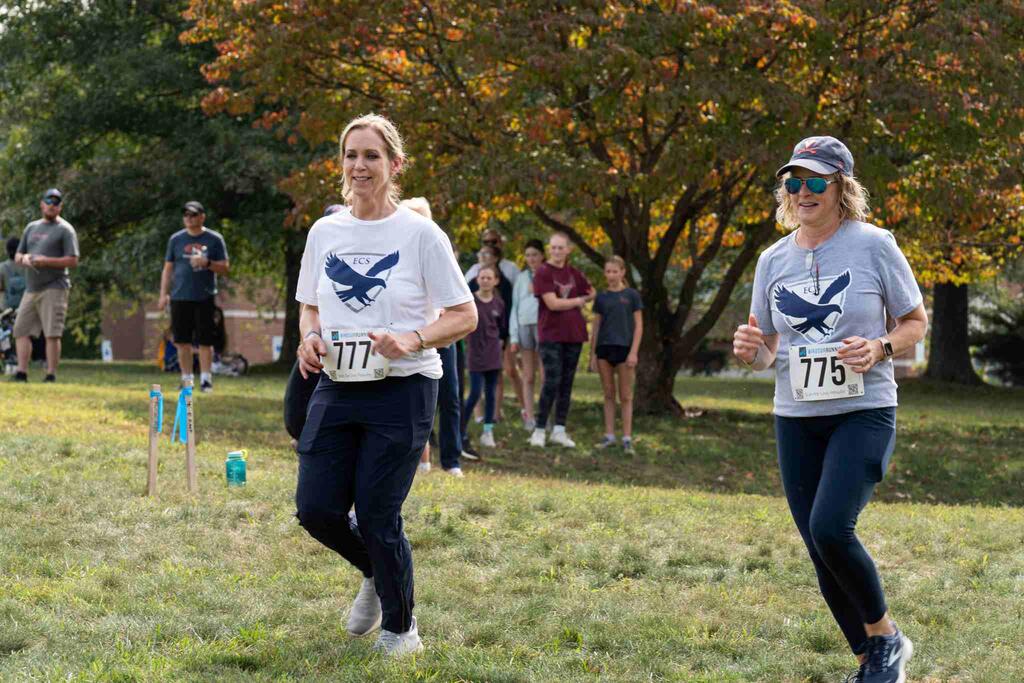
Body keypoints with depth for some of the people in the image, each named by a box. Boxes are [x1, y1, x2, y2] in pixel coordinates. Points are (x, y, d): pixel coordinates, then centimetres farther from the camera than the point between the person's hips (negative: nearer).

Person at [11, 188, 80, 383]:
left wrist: (46, 261, -16)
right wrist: (24, 258, -2)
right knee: (21, 330, 2)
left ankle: (51, 375, -10)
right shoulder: (31, 228, 20)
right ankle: (21, 373, 4)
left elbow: (73, 261, -8)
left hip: (54, 288, -7)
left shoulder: (65, 230, 0)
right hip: (31, 288, 7)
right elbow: (17, 256, 23)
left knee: (52, 333, -10)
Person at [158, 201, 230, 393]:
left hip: (205, 298, -2)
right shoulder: (176, 239, 9)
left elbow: (224, 268, 3)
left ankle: (205, 379, 3)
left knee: (205, 342, -3)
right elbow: (168, 269, 13)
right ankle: (186, 379, 11)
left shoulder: (214, 239, 4)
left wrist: (207, 263, -15)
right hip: (180, 297, 2)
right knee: (182, 341, 2)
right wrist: (164, 294, 4)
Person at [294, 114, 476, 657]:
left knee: (377, 515, -4)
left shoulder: (420, 234, -6)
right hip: (336, 389, 5)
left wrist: (411, 341, -22)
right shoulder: (324, 233, 7)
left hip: (402, 392, -5)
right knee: (316, 510, -2)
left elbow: (464, 316, -5)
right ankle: (376, 573, 30)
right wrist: (310, 337, -3)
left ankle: (400, 627, 19)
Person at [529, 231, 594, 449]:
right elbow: (552, 303, -14)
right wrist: (577, 301, -1)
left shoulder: (574, 273, 10)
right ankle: (539, 431, -4)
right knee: (552, 382, -11)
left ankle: (559, 430, 12)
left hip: (573, 335, 5)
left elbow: (591, 294, 22)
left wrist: (566, 301, 8)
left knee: (567, 382, 6)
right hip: (551, 335, -5)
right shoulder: (542, 273, -6)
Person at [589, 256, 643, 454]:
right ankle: (609, 435, 11)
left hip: (624, 348, -3)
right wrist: (593, 354, 6)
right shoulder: (601, 298, 7)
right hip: (604, 348, 3)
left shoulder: (631, 295, -1)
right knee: (608, 395, 7)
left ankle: (627, 438, 3)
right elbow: (596, 327, 10)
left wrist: (634, 352, -10)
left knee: (625, 396, 1)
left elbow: (638, 326, -2)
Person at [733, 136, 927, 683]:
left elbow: (916, 322, 3)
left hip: (864, 413, -5)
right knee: (822, 554, 4)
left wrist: (880, 349, -17)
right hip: (796, 421, 5)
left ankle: (887, 637, 0)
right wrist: (751, 350, -10)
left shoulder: (873, 245, -6)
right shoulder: (774, 260, 6)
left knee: (830, 529, -23)